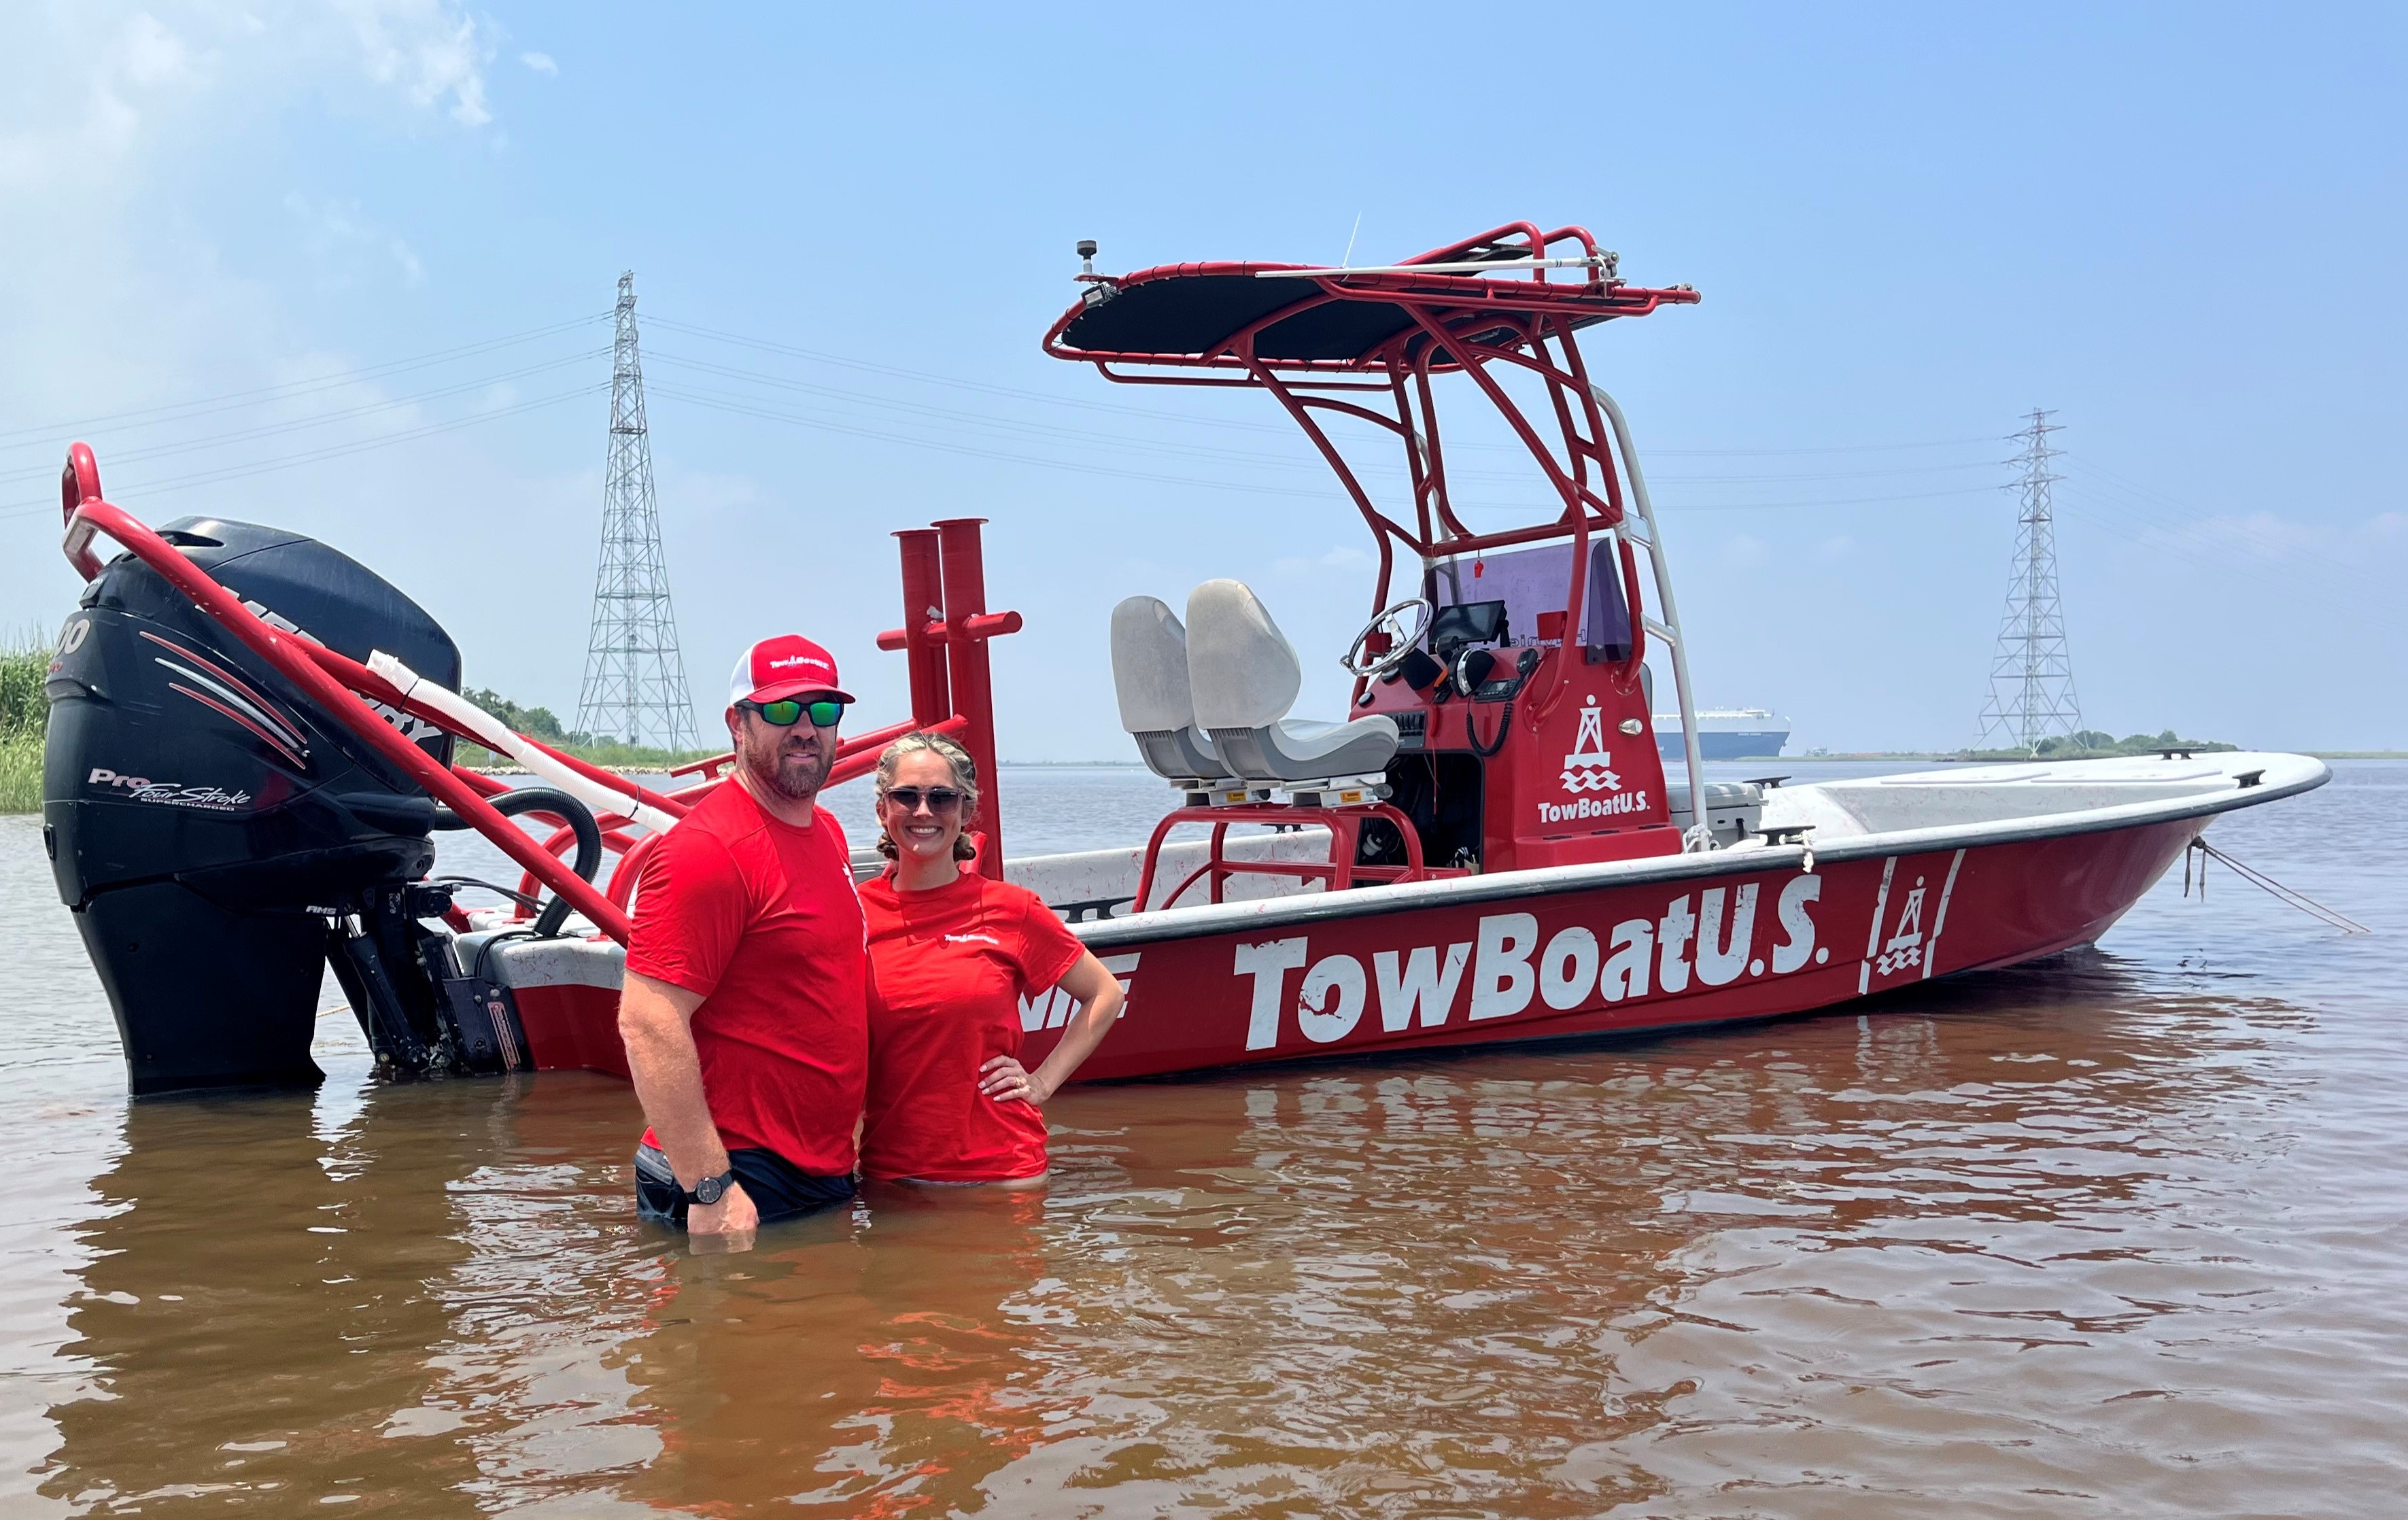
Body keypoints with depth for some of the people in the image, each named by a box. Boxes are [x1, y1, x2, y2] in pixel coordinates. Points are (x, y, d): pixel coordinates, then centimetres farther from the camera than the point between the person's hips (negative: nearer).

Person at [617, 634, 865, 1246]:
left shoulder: (827, 832, 11)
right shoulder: (707, 849, -18)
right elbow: (647, 1023, -23)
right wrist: (711, 1190, -24)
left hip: (829, 1174, 9)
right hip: (744, 1187, -9)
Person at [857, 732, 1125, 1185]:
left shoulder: (1010, 910, -3)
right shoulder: (854, 913, 0)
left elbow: (1106, 995, 8)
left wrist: (1043, 1082, 1)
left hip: (1001, 1165, -1)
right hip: (890, 1170, 1)